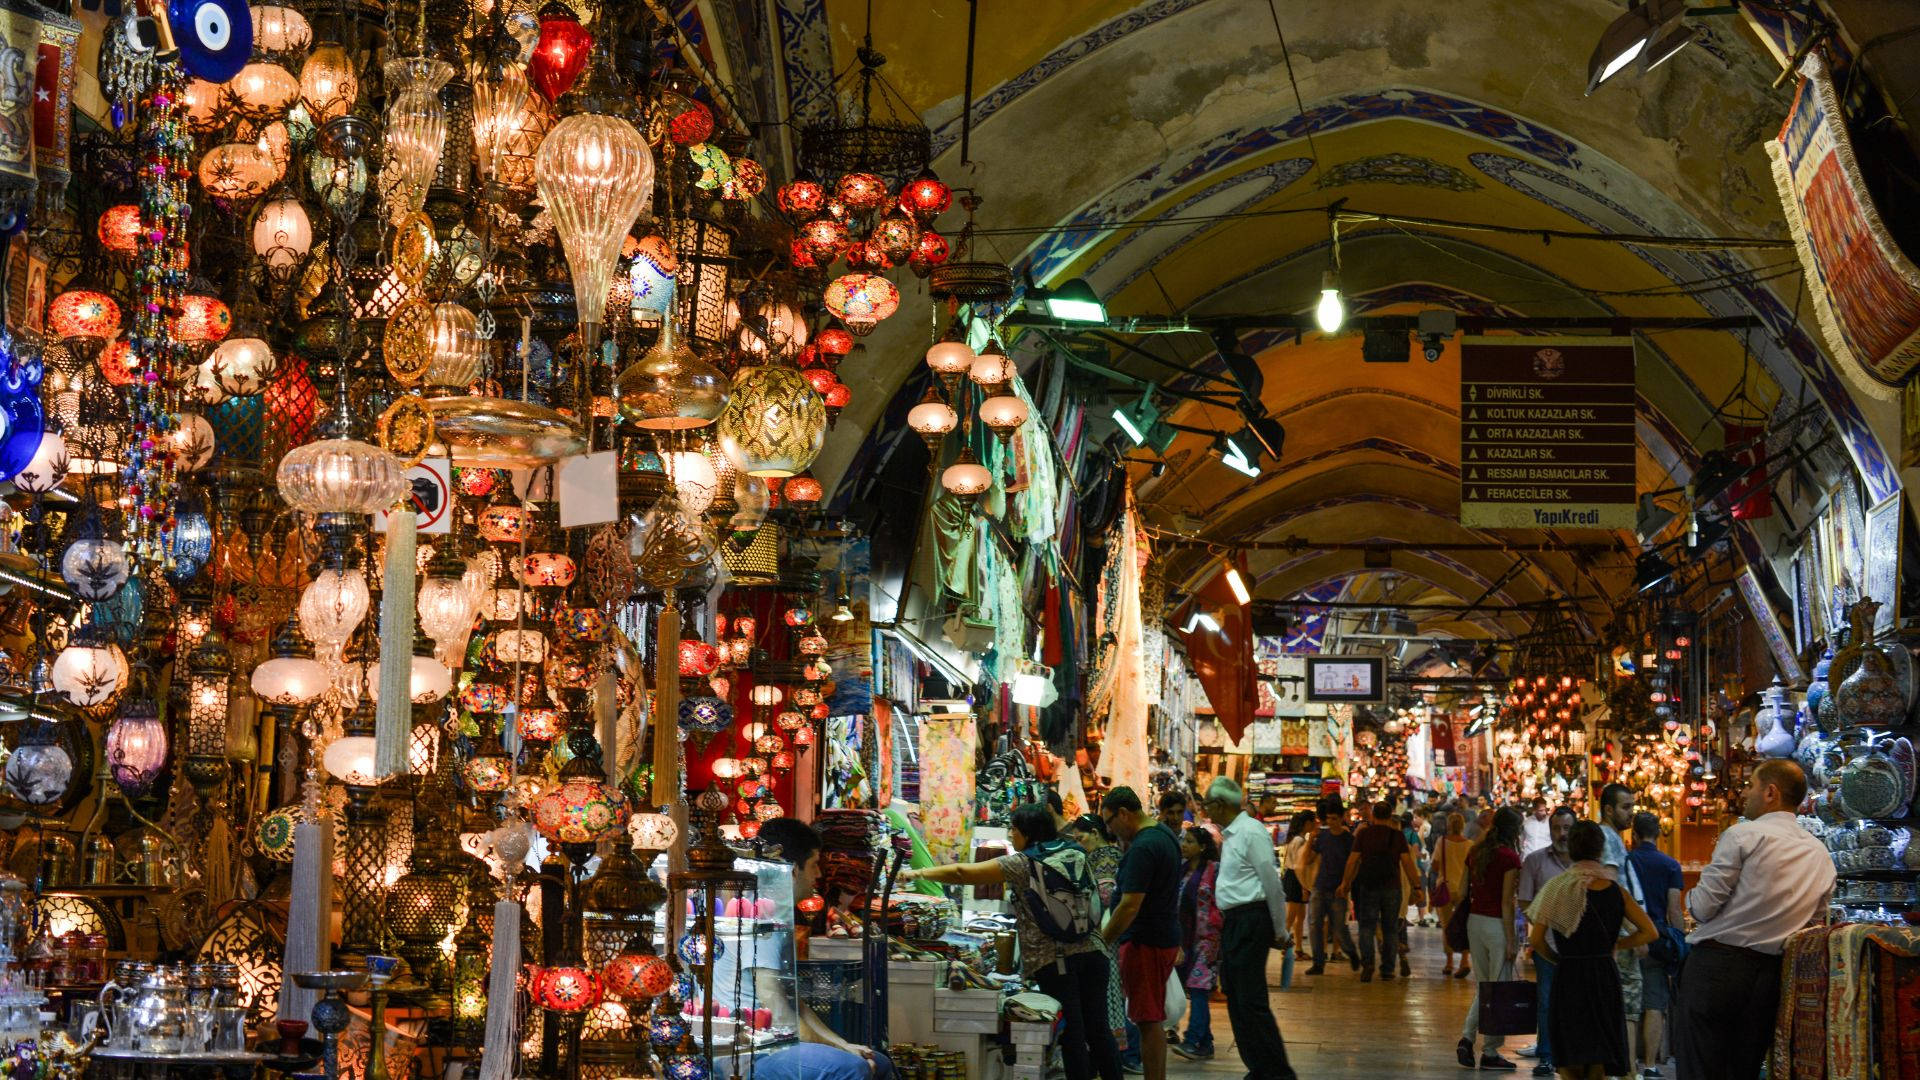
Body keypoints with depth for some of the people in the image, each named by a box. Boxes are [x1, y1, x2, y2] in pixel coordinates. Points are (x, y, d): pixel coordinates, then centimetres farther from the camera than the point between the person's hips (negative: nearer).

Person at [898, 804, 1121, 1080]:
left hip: (1053, 961, -5)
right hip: (1092, 952, 5)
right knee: (1098, 1028, 9)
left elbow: (962, 873, -5)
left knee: (1072, 1035, 0)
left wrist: (918, 873, 4)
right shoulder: (1076, 854, 9)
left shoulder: (1022, 864, -5)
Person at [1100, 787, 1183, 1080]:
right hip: (1166, 936, 10)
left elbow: (1130, 906, -24)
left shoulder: (1143, 848, -20)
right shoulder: (1165, 834, 12)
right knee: (1153, 1019, 15)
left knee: (1149, 1021, -6)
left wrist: (1101, 942, -17)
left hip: (1145, 943, -10)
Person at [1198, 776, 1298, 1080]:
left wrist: (1278, 932, -9)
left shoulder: (1251, 832, -14)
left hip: (1250, 921, -10)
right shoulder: (1230, 835, 16)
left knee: (1251, 1001, -11)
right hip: (1232, 921, 10)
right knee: (1235, 998, 12)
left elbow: (1272, 883, -14)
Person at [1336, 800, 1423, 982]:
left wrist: (1345, 883, 7)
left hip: (1368, 885, -1)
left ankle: (1367, 961, -20)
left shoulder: (1363, 834, 0)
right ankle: (1387, 969, 8)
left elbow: (1353, 860, -1)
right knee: (1390, 928, 10)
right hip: (1392, 886, 1)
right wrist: (1416, 886, -1)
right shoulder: (1398, 835, 1)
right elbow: (1407, 862, -4)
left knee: (1367, 926, 1)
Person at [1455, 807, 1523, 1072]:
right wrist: (1511, 940, -11)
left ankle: (1467, 1037, 1)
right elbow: (1506, 902, -14)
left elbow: (1464, 891, 11)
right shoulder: (1509, 857, -12)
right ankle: (1490, 1052, 6)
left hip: (1474, 920, 7)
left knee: (1482, 987, 17)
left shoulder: (1475, 852, 8)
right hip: (1497, 924, -7)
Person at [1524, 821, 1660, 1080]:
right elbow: (1649, 932, 1)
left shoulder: (1557, 887, -4)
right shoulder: (1615, 891, 1)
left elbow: (1535, 940, -7)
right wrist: (1615, 946, 12)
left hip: (1568, 974, -2)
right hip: (1605, 976, 2)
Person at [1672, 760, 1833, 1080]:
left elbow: (1703, 907, -9)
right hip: (1770, 975, 6)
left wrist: (1692, 897, 12)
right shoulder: (1822, 856, 12)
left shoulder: (1743, 835, -8)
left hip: (1716, 965, -6)